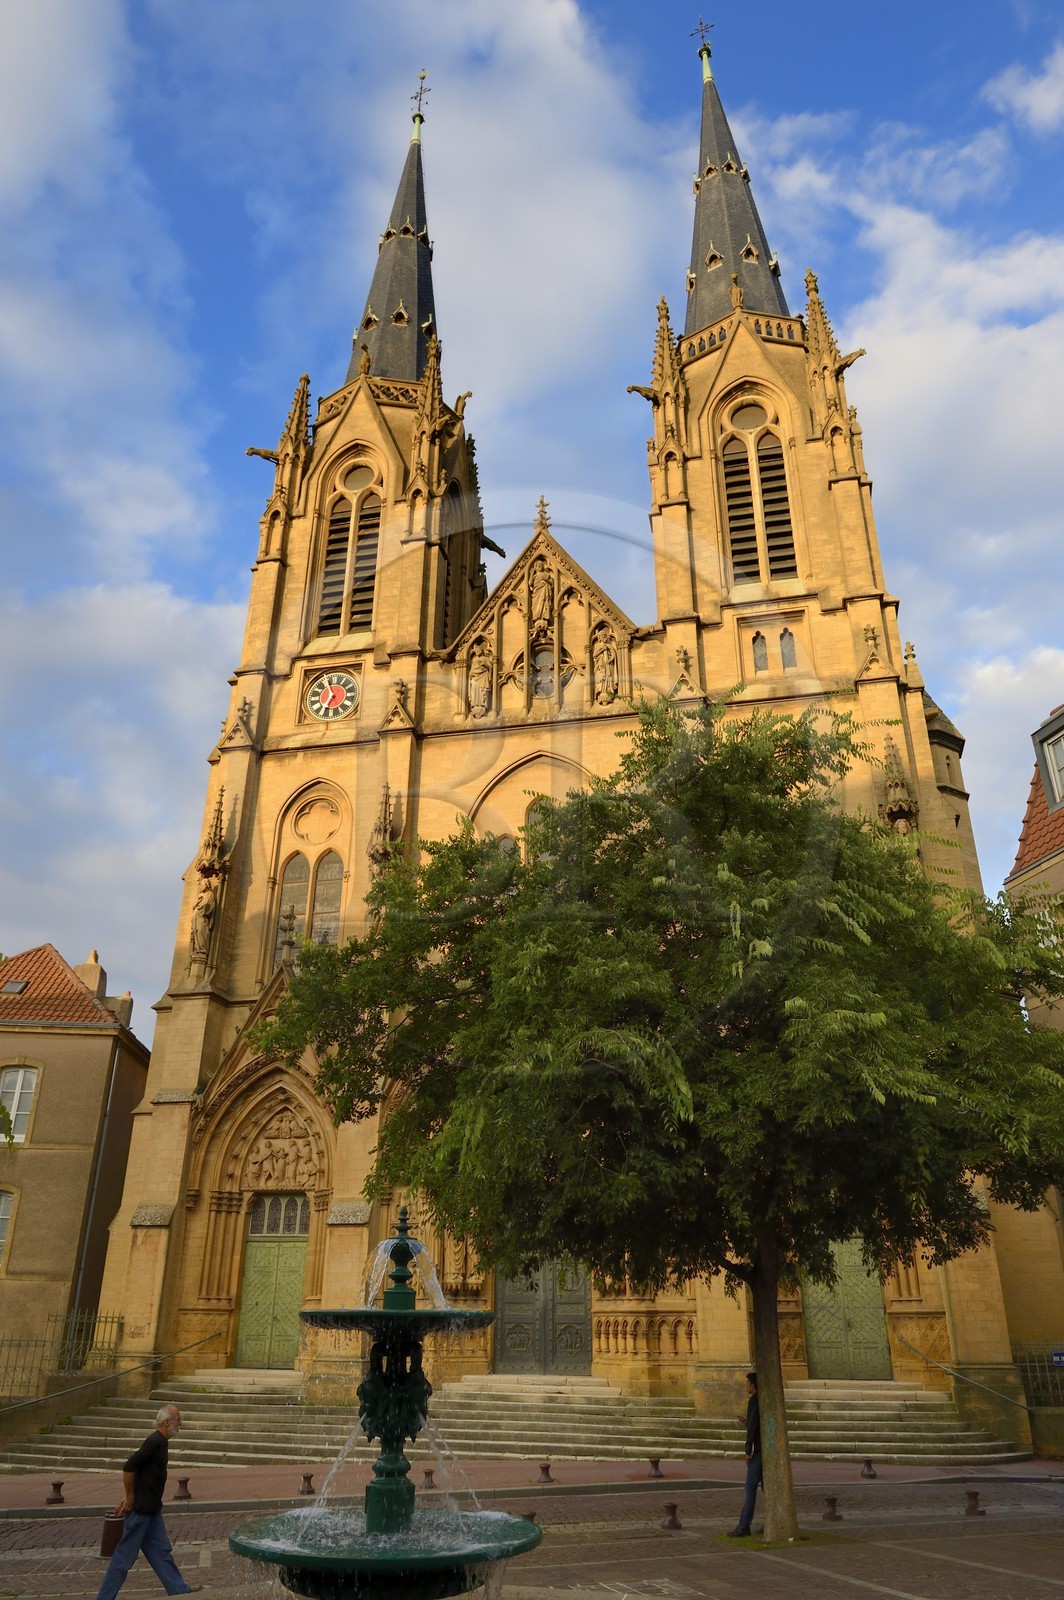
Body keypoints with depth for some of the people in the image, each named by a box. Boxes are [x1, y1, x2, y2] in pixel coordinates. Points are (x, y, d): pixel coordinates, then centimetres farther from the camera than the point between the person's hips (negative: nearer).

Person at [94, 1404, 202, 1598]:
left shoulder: (161, 1442, 10)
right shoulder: (155, 1442, -21)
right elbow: (128, 1468, -26)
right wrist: (130, 1499, -16)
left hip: (152, 1509, 9)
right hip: (141, 1509, -9)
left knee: (162, 1551, 14)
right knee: (125, 1555, 1)